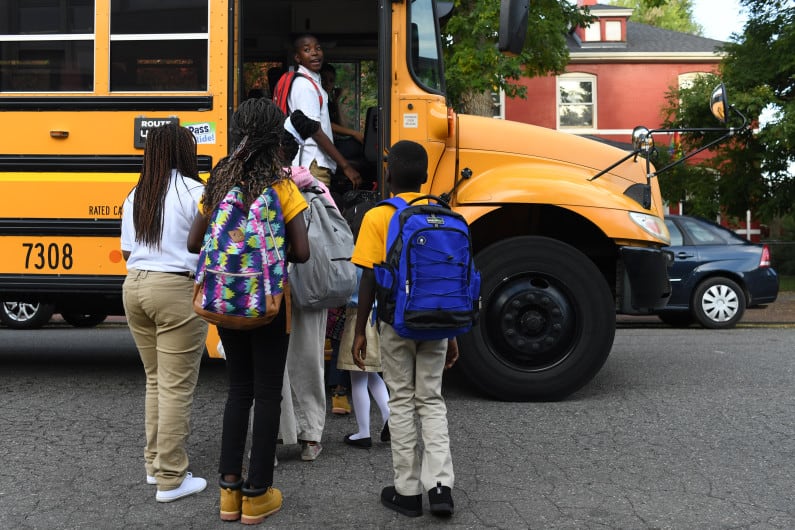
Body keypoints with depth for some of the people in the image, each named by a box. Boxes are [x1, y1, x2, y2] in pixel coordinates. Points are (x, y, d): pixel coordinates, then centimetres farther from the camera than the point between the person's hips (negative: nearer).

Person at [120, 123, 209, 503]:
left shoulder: (135, 196, 11)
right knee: (176, 386, 0)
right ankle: (170, 479, 6)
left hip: (134, 286, 7)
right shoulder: (193, 192, -8)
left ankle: (153, 463, 28)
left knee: (155, 379, 19)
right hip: (176, 290, -7)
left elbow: (126, 251, 14)